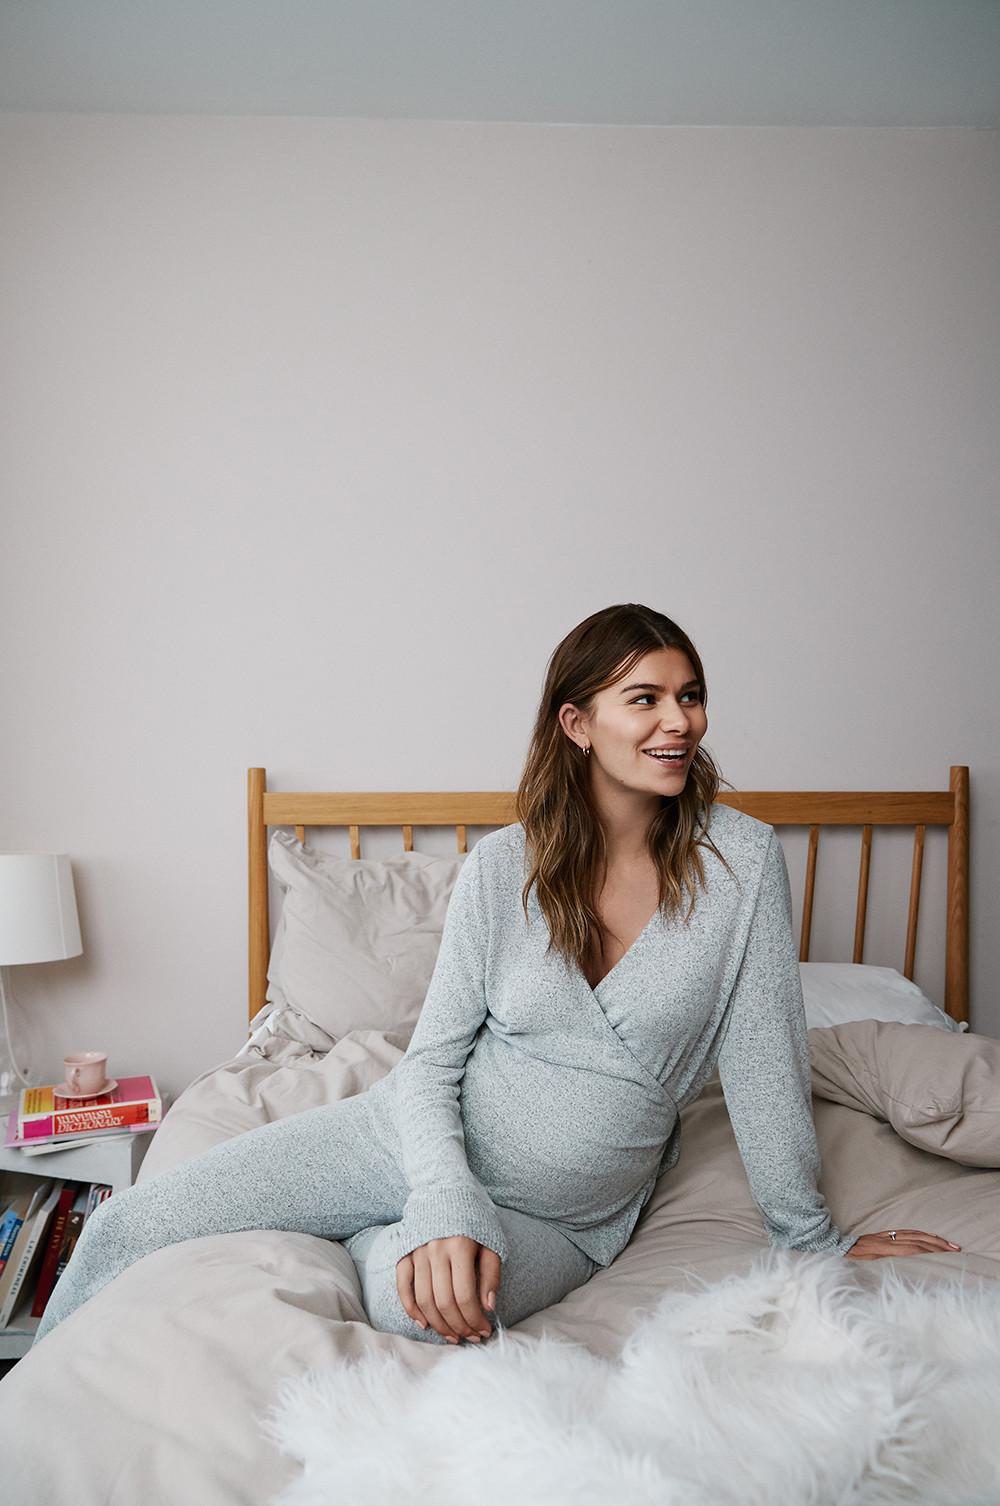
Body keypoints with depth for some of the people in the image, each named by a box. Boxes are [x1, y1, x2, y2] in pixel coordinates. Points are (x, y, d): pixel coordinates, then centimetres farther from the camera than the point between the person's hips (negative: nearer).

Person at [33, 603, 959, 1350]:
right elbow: (432, 1058, -6)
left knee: (402, 1300, -36)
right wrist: (447, 1199, -24)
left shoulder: (741, 859, -10)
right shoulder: (502, 867, -6)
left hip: (560, 1216, -1)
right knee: (127, 1230, -11)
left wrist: (809, 1237, 3)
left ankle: (363, 1243, -1)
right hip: (426, 1143, 2)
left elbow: (762, 1065, -3)